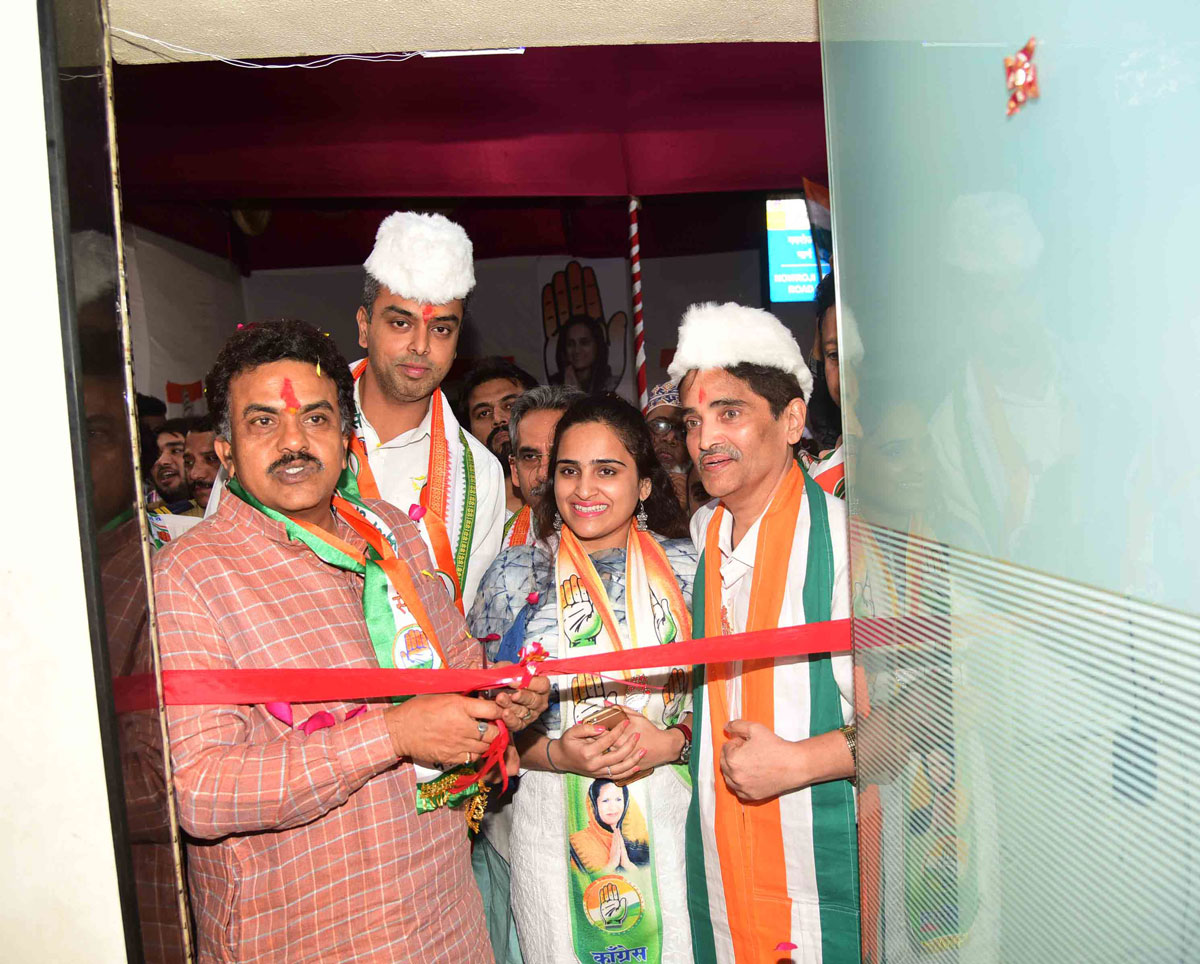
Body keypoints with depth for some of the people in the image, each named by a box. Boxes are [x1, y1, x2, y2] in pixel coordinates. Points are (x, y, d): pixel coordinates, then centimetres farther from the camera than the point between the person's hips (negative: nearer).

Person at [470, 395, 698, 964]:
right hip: (554, 827, 0)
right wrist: (556, 753, -15)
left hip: (667, 824, 1)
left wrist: (671, 741, -14)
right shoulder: (514, 575, -1)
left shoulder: (685, 567, 0)